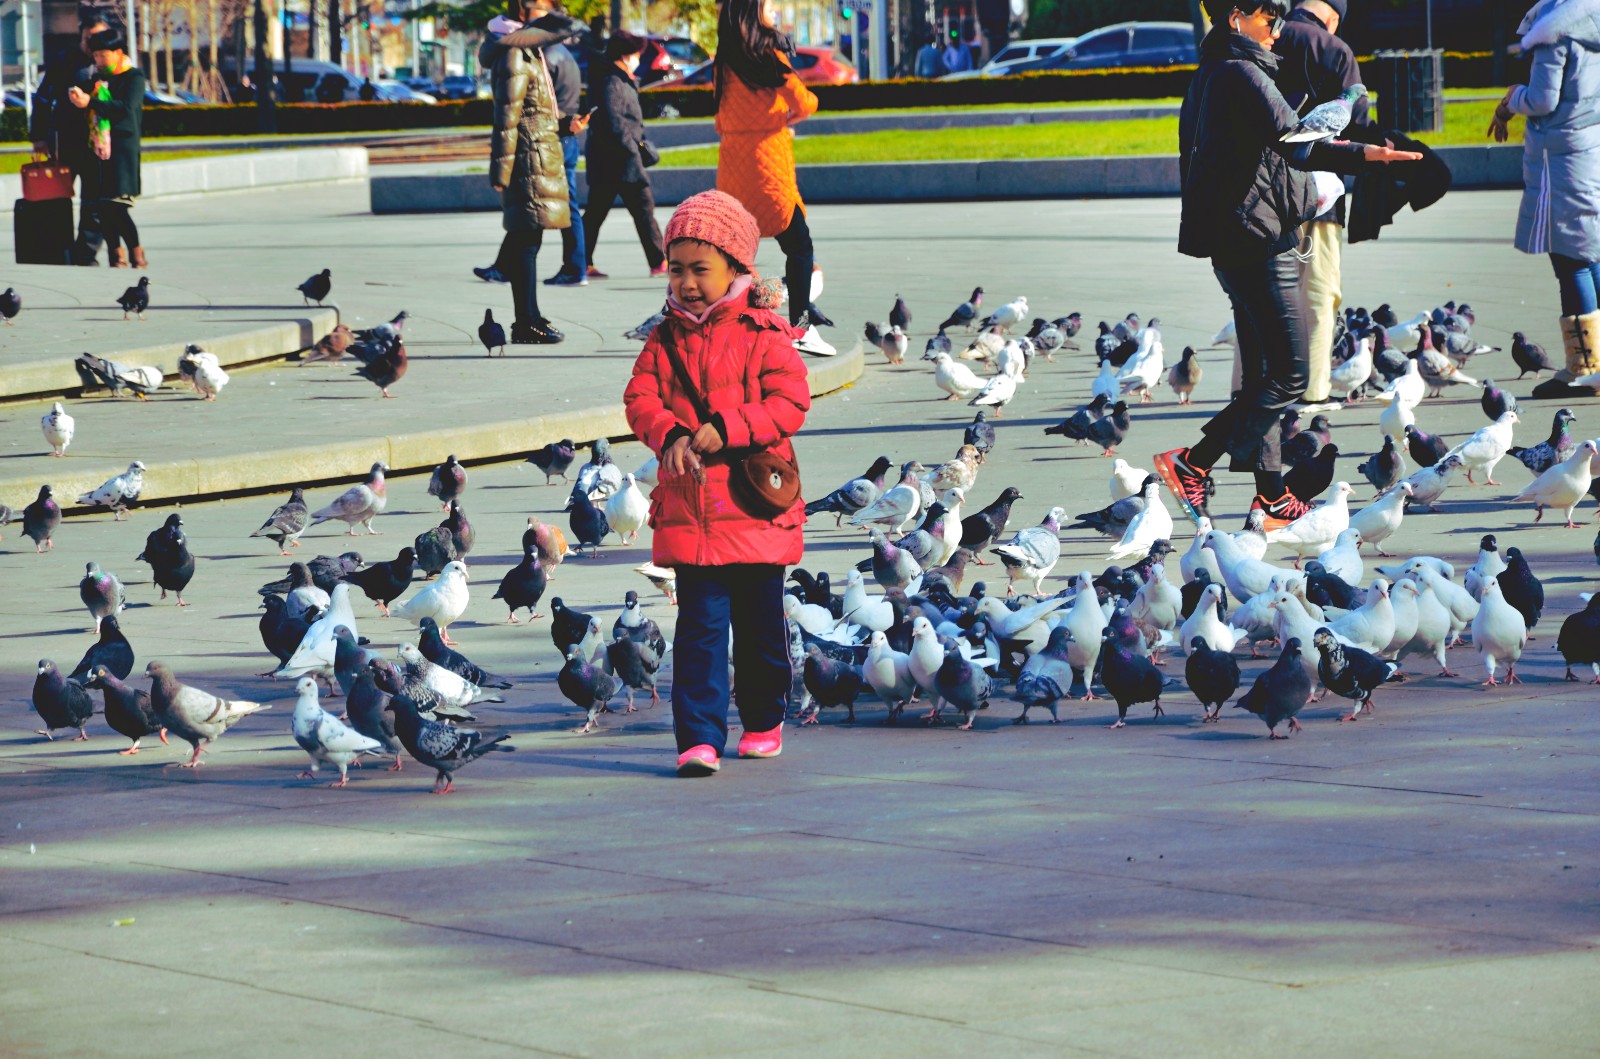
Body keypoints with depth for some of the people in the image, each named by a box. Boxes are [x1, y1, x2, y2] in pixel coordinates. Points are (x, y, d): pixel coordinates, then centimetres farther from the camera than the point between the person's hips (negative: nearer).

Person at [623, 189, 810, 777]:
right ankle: (699, 738, -9)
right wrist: (670, 435, -19)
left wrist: (725, 429, -21)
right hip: (688, 507, 2)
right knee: (700, 624, -5)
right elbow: (641, 399, 2)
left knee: (759, 624, 12)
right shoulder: (666, 340, 7)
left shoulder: (763, 334, -4)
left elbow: (790, 403, -11)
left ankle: (764, 722, 30)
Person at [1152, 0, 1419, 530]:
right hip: (1258, 240, -11)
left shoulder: (1207, 77, 17)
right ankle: (1193, 464, -10)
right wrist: (1361, 154, -36)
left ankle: (1271, 495, 12)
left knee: (1263, 375, 12)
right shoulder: (1243, 74, -14)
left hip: (1234, 244, 11)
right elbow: (1289, 143, -28)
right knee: (1288, 373, -8)